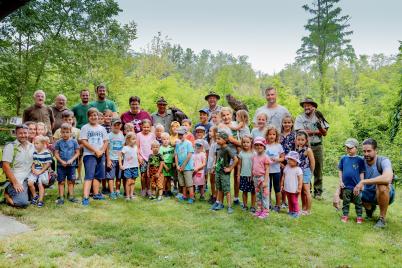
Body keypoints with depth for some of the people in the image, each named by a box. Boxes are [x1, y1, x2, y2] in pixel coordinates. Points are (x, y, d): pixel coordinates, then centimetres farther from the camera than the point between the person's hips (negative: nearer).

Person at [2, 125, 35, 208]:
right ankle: (7, 195, 7)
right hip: (16, 179, -7)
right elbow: (6, 167, -11)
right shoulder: (10, 146, -5)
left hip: (29, 179, 7)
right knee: (23, 202, -25)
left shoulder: (32, 146, 11)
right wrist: (15, 183, -16)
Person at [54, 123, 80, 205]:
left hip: (71, 165, 1)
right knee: (61, 182, 5)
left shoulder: (74, 141, -1)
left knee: (71, 181, 10)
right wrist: (62, 161, -14)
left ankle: (71, 196, 20)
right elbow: (56, 154, -1)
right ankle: (61, 197, 12)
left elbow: (77, 153, 1)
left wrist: (72, 160, -13)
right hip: (61, 165, 0)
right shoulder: (58, 142, -1)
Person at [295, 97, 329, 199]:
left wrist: (320, 126, -15)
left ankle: (318, 192, 15)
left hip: (318, 146, 2)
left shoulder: (319, 117, 10)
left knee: (318, 170, 6)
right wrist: (317, 131, -6)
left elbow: (325, 133, 6)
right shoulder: (300, 118, 2)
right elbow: (301, 132, -12)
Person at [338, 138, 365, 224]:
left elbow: (362, 173, -1)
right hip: (346, 185, 2)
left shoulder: (360, 160, -4)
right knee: (346, 202, 12)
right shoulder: (343, 158, 0)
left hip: (356, 185, -1)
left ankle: (359, 216, 21)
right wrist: (340, 181, 0)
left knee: (358, 202, 10)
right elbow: (340, 171, 6)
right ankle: (345, 215, 23)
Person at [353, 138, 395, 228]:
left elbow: (387, 178, -44)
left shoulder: (383, 161, -23)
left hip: (386, 194, -5)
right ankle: (370, 207, 15)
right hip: (368, 194, 5)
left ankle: (382, 219, -17)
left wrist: (363, 182, -42)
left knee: (382, 185, -38)